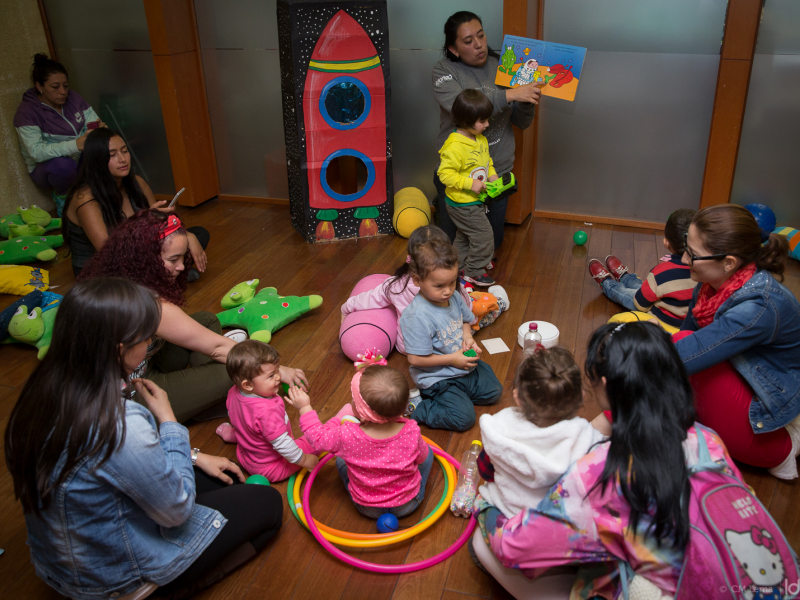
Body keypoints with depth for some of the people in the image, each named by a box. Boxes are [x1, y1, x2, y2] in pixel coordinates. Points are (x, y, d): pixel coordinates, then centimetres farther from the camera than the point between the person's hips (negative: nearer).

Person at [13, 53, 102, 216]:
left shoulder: (73, 97, 0)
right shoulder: (26, 112, -16)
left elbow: (94, 122, -1)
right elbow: (36, 151, -29)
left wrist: (100, 128, -30)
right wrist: (75, 145, -45)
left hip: (81, 160, 5)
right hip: (47, 169, -4)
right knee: (63, 165, -39)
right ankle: (62, 196, -5)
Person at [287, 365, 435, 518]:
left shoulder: (346, 435, -33)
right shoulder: (412, 432, -30)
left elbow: (317, 438, -11)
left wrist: (305, 408, 2)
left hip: (368, 509, 0)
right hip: (407, 506, 0)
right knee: (428, 451, 20)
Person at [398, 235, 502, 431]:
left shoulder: (454, 298, -6)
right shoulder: (417, 317, -31)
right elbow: (415, 359, -28)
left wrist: (468, 338, -7)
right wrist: (452, 359, -22)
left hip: (464, 364, 8)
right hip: (437, 377, -8)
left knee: (493, 391, 14)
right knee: (464, 417, -15)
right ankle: (413, 408, 1)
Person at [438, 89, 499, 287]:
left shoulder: (481, 140, 3)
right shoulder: (455, 146, -26)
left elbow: (487, 161, 20)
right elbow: (445, 174, -27)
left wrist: (492, 175, 2)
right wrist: (470, 183, -29)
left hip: (475, 201, 9)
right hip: (462, 205, -9)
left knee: (464, 236, 22)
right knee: (484, 235, -5)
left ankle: (459, 267, 38)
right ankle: (474, 272, 11)